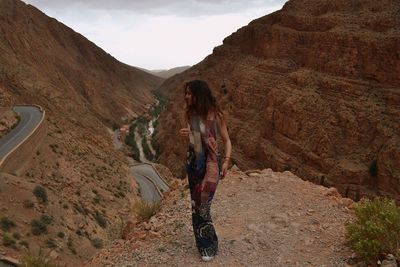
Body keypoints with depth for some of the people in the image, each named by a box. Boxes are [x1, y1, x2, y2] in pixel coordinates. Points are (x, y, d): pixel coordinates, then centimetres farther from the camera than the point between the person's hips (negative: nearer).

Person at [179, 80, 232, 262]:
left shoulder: (215, 115, -11)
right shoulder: (189, 113, 2)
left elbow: (226, 140, -4)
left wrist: (226, 161, -16)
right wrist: (184, 135, -8)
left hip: (210, 162, -5)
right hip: (192, 161, 5)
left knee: (202, 205, -6)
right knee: (196, 204, 11)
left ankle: (208, 246, 14)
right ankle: (205, 243, 29)